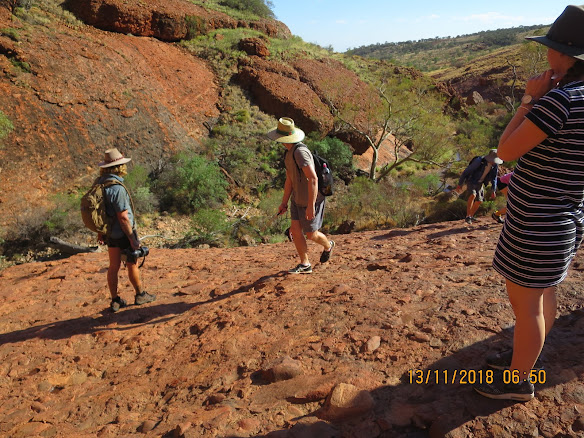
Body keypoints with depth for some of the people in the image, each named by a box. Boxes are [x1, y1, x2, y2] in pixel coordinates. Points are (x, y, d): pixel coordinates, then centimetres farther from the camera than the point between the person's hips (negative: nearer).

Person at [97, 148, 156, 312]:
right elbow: (123, 217, -24)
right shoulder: (117, 188, -24)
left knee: (113, 266, 13)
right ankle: (140, 295, 25)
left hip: (110, 234, 7)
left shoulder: (99, 184, 2)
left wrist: (100, 232, 20)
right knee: (132, 264, 9)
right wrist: (133, 239, -17)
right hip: (123, 233, -7)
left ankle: (115, 301, 22)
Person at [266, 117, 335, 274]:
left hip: (311, 201, -9)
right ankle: (305, 265, 16)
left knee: (311, 234, 6)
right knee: (295, 230, 4)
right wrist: (284, 203, 12)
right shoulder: (290, 152, 5)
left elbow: (313, 179, -33)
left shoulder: (300, 152, -28)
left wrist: (311, 206, -33)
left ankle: (328, 246, 38)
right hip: (297, 199, 9)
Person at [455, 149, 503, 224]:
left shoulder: (495, 165, -14)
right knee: (473, 195, -30)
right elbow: (466, 172, -25)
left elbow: (493, 178, 2)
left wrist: (494, 191, -2)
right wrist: (459, 185, -22)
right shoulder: (478, 162, -32)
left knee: (479, 201, 6)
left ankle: (471, 216, 28)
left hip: (480, 183, 6)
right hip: (471, 181, -6)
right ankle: (467, 217, -26)